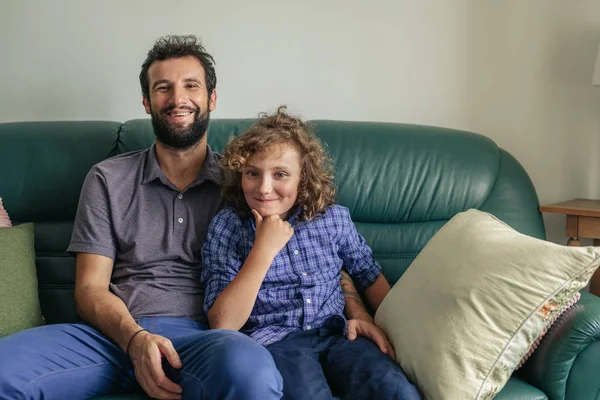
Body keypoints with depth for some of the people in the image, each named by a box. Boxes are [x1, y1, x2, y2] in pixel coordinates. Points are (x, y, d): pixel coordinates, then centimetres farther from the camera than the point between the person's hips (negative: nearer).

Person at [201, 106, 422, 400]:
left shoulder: (334, 218, 9)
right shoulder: (227, 226, 0)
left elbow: (370, 276, 20)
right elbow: (222, 325, -8)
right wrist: (264, 250, -13)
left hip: (336, 335, 3)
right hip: (274, 342, -2)